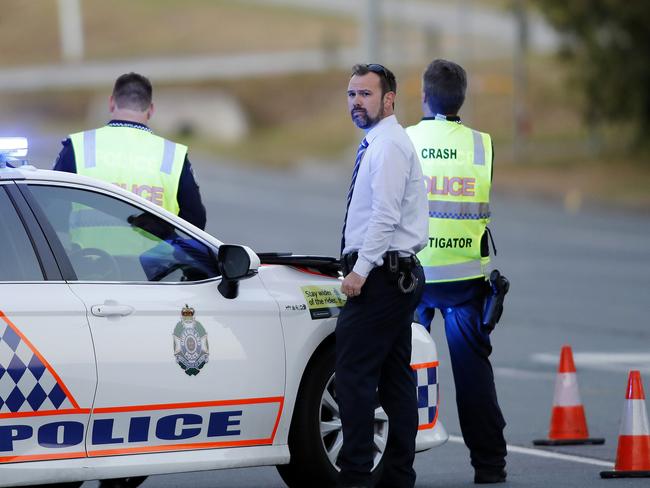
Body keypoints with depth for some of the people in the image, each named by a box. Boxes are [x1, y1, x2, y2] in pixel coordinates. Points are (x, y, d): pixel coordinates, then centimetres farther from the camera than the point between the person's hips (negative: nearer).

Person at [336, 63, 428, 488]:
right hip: (399, 275, 11)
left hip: (379, 274, -11)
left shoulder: (388, 146, -13)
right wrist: (360, 267, 20)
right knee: (396, 376, 9)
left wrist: (360, 270, -21)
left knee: (355, 373, -12)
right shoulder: (381, 144, 19)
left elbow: (385, 215, -21)